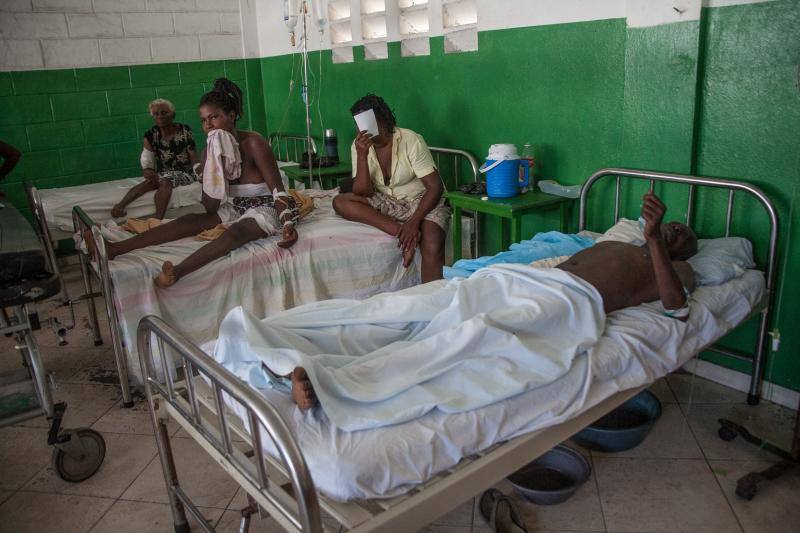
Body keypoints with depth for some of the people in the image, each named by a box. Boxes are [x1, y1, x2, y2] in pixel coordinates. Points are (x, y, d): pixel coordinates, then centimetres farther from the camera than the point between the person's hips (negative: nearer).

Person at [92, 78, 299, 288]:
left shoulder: (253, 142, -18)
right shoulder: (211, 150, -1)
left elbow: (277, 188, -21)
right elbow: (210, 207, -6)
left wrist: (288, 225, -36)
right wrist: (216, 164, -18)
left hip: (265, 207, -6)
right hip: (235, 207, 7)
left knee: (238, 230, -37)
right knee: (192, 220, -13)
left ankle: (178, 271, -59)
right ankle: (114, 248, -22)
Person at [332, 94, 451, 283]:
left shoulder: (411, 140, -17)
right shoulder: (360, 145, -6)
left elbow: (435, 186, -18)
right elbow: (362, 193, -12)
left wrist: (414, 221, -30)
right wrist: (362, 156, -27)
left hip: (422, 201, -5)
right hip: (387, 203, 5)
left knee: (432, 248, -34)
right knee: (340, 202, -20)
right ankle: (403, 233, -26)